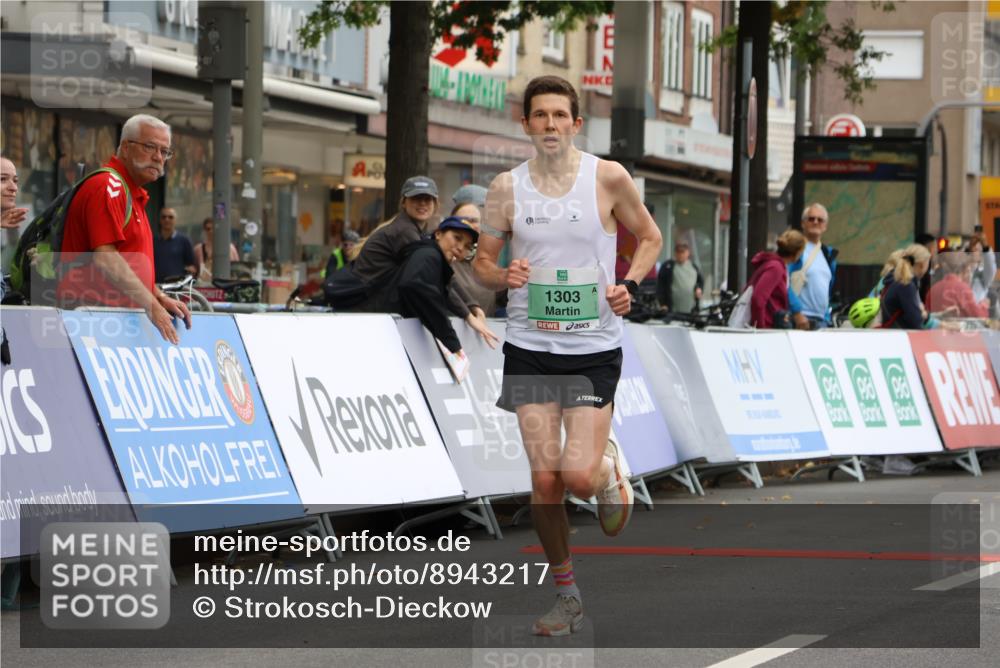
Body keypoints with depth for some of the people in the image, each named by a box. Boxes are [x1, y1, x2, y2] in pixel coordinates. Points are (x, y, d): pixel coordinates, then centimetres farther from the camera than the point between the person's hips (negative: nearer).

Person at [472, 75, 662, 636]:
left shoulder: (608, 178, -4)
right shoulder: (507, 187, 2)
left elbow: (650, 239, 10)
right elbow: (482, 262, 10)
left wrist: (630, 285, -8)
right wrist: (502, 276, -12)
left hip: (595, 347, -2)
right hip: (530, 347, 2)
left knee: (578, 476, -14)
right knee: (544, 480, -3)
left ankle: (610, 469, 24)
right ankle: (567, 596, 13)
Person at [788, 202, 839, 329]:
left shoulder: (828, 253, 18)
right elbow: (785, 284, -14)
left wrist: (826, 318, 18)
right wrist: (797, 313, -20)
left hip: (821, 320, 8)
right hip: (799, 319, -8)